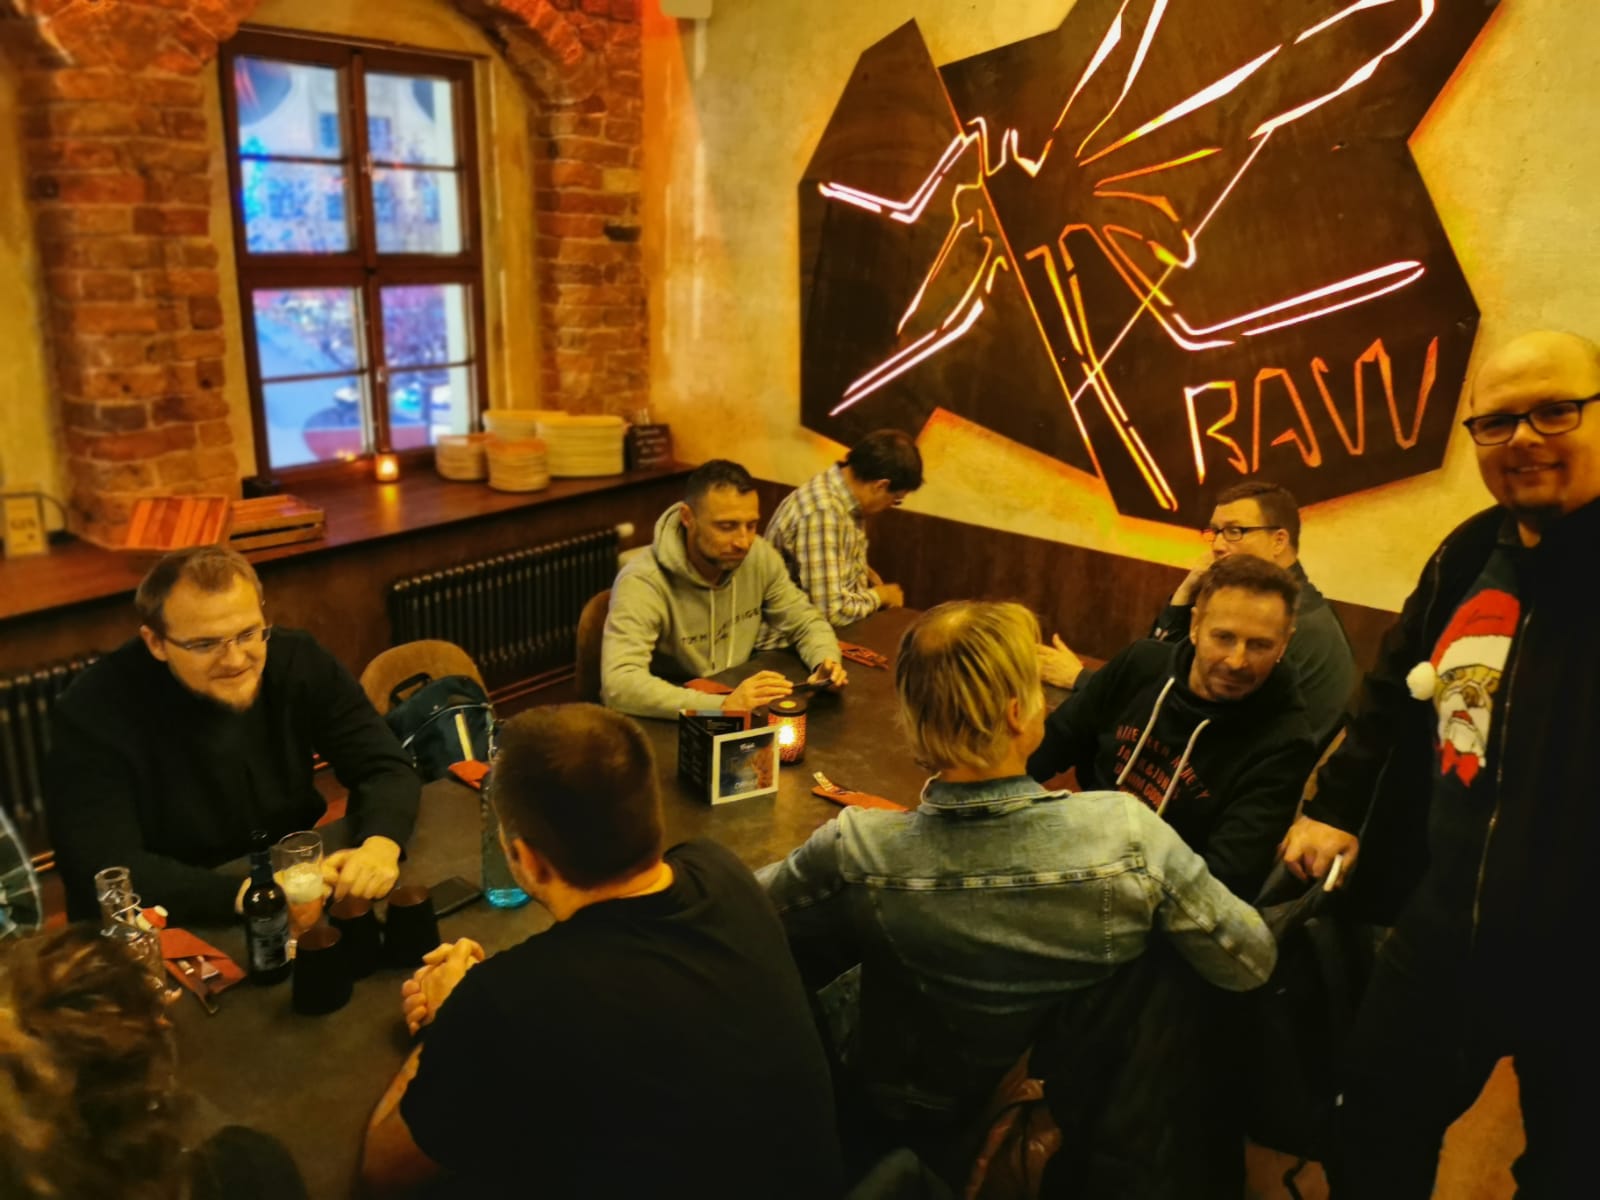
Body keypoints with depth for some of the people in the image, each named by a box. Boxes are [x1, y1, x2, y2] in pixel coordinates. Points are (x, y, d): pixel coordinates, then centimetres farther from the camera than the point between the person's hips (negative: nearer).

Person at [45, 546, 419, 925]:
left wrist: (379, 845, -27)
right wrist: (244, 893, -34)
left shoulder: (297, 660, -7)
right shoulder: (95, 709, -17)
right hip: (165, 932, -2)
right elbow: (104, 869, -22)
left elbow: (385, 766, -7)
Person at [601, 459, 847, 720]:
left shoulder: (759, 557, -4)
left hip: (738, 719, 5)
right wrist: (722, 706, -41)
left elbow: (806, 622, 8)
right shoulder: (642, 582, -22)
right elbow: (619, 685, -34)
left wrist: (825, 662, -13)